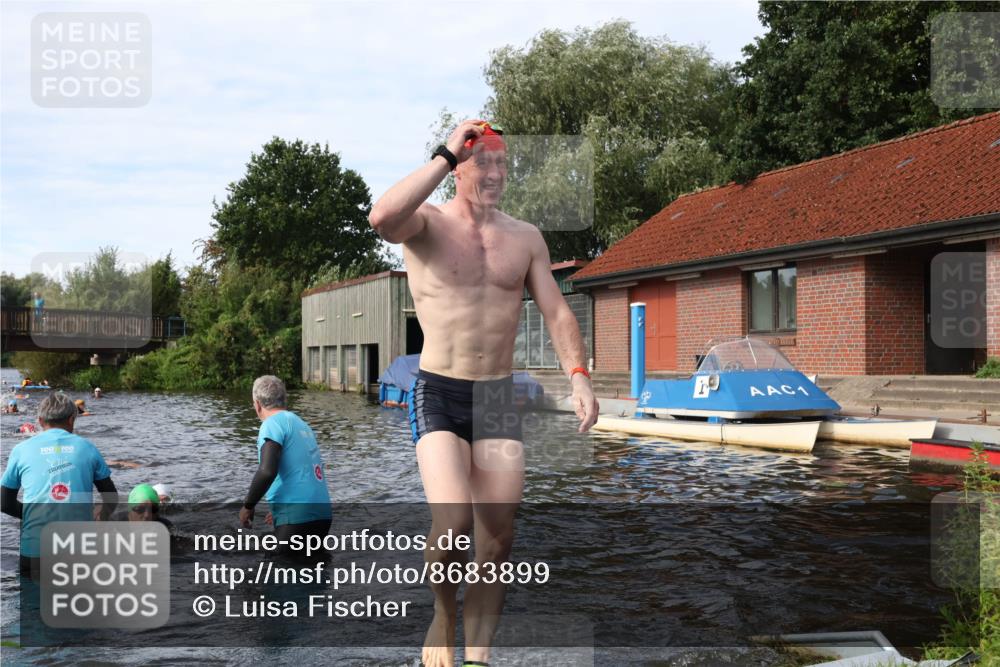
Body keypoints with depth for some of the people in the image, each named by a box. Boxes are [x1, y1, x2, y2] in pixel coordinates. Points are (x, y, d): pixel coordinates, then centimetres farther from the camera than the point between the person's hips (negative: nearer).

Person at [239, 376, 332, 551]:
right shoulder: (301, 423, 19)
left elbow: (267, 471, -20)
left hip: (297, 516, -8)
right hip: (321, 512, 8)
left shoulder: (273, 424, -6)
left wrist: (248, 506, -6)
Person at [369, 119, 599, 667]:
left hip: (498, 398, 4)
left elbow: (556, 312, 8)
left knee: (497, 540, 2)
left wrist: (578, 376, -8)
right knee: (452, 520, -21)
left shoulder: (525, 238, 9)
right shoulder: (426, 225, -3)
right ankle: (443, 615, 10)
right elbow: (381, 219, -27)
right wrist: (445, 155, -20)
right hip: (438, 395, -4)